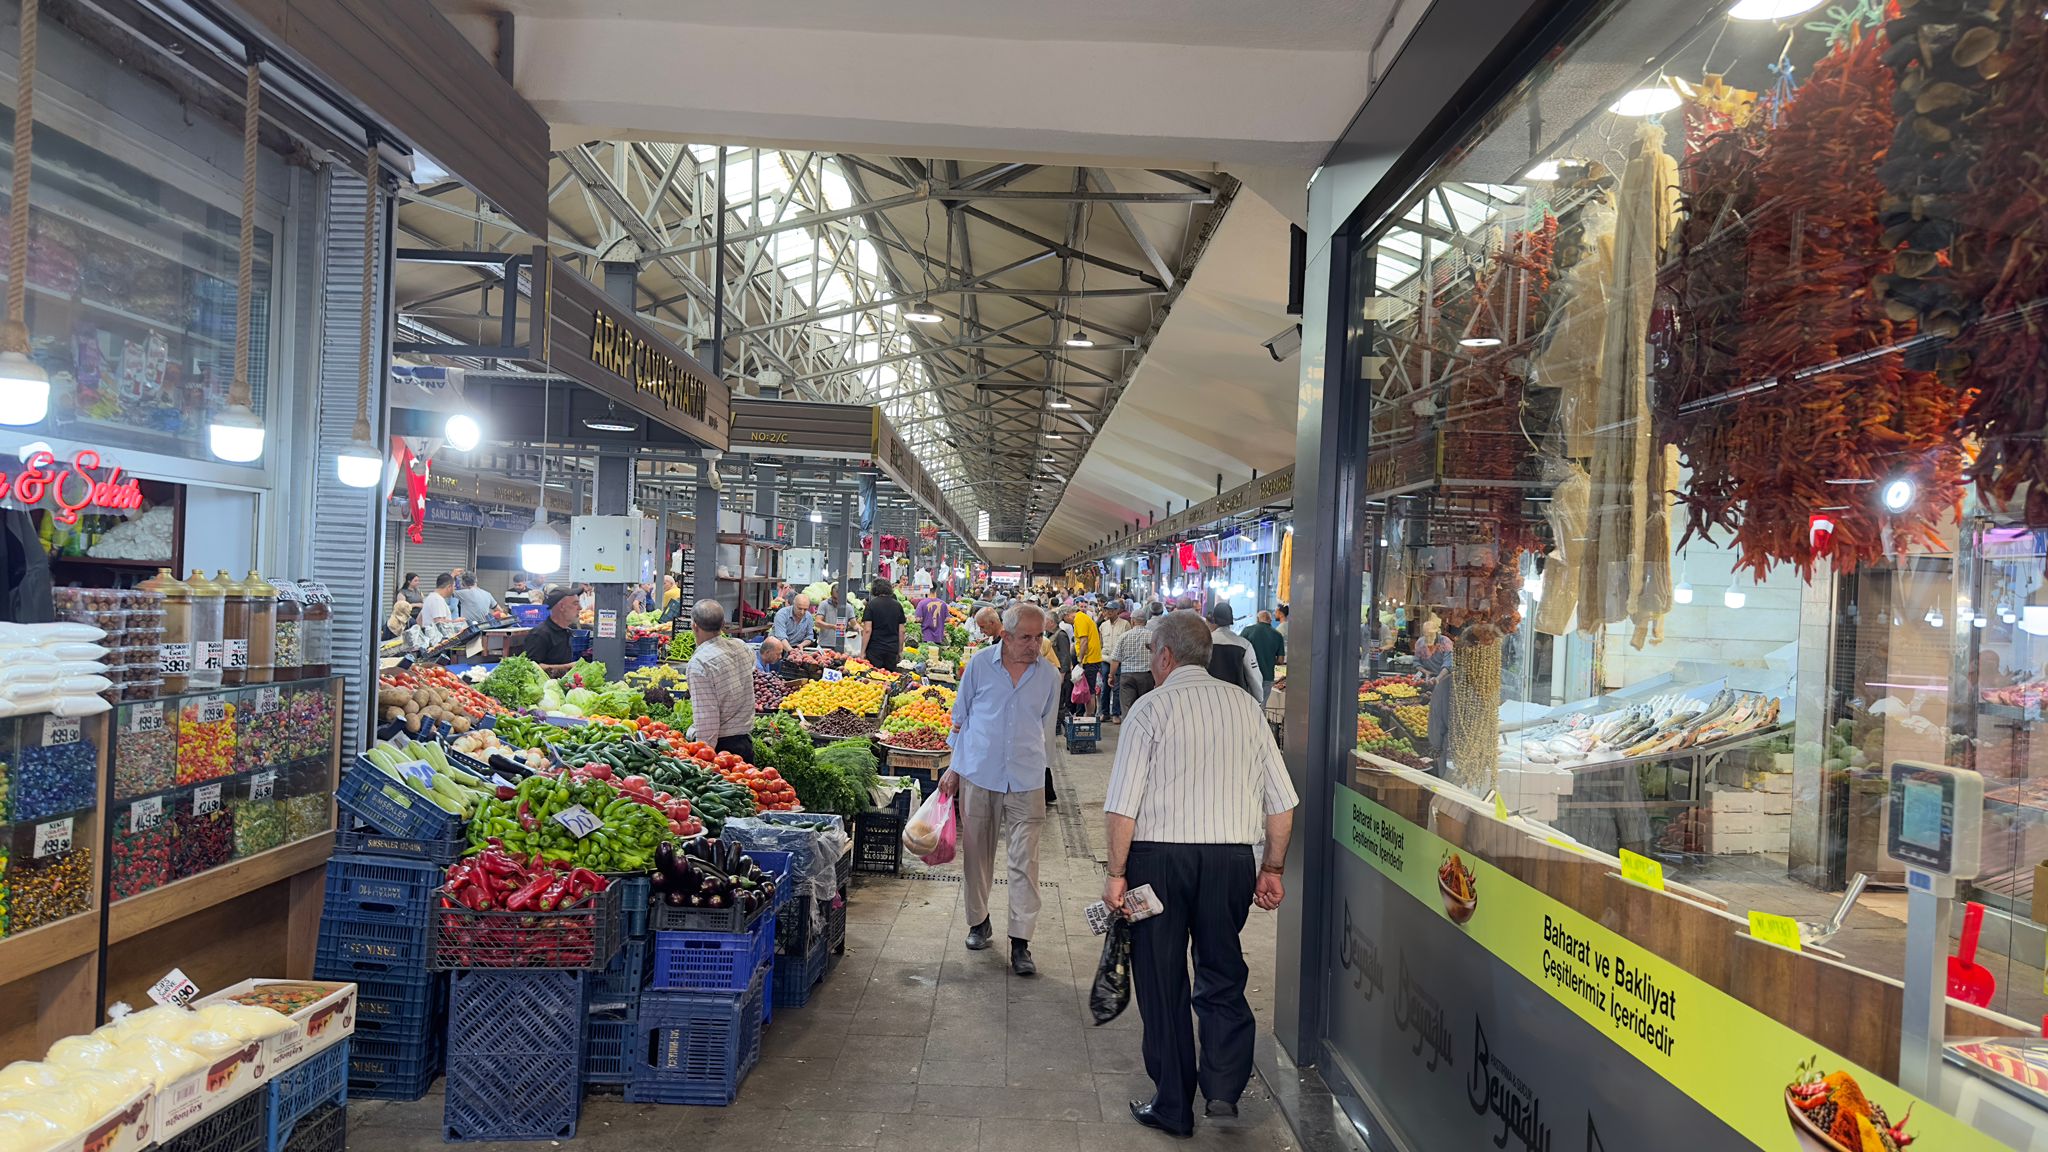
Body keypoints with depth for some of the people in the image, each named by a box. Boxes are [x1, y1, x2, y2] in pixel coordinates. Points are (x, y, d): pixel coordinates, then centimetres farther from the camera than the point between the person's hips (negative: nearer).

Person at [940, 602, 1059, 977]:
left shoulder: (1048, 676, 5)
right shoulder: (980, 664, 1)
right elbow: (960, 717, 9)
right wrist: (954, 767, 8)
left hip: (1027, 781, 0)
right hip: (978, 776, 0)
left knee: (1025, 861, -5)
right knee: (977, 854, 12)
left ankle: (1020, 942, -1)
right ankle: (979, 921, 32)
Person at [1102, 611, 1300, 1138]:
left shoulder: (1150, 708, -6)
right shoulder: (1246, 706, 5)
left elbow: (1123, 806, -11)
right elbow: (1282, 800, 7)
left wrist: (1117, 873, -3)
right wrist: (1273, 868, 15)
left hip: (1160, 857, -3)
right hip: (1231, 857, 3)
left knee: (1161, 981, 9)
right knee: (1223, 975, 19)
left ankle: (1173, 1107, 18)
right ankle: (1223, 1087, 11)